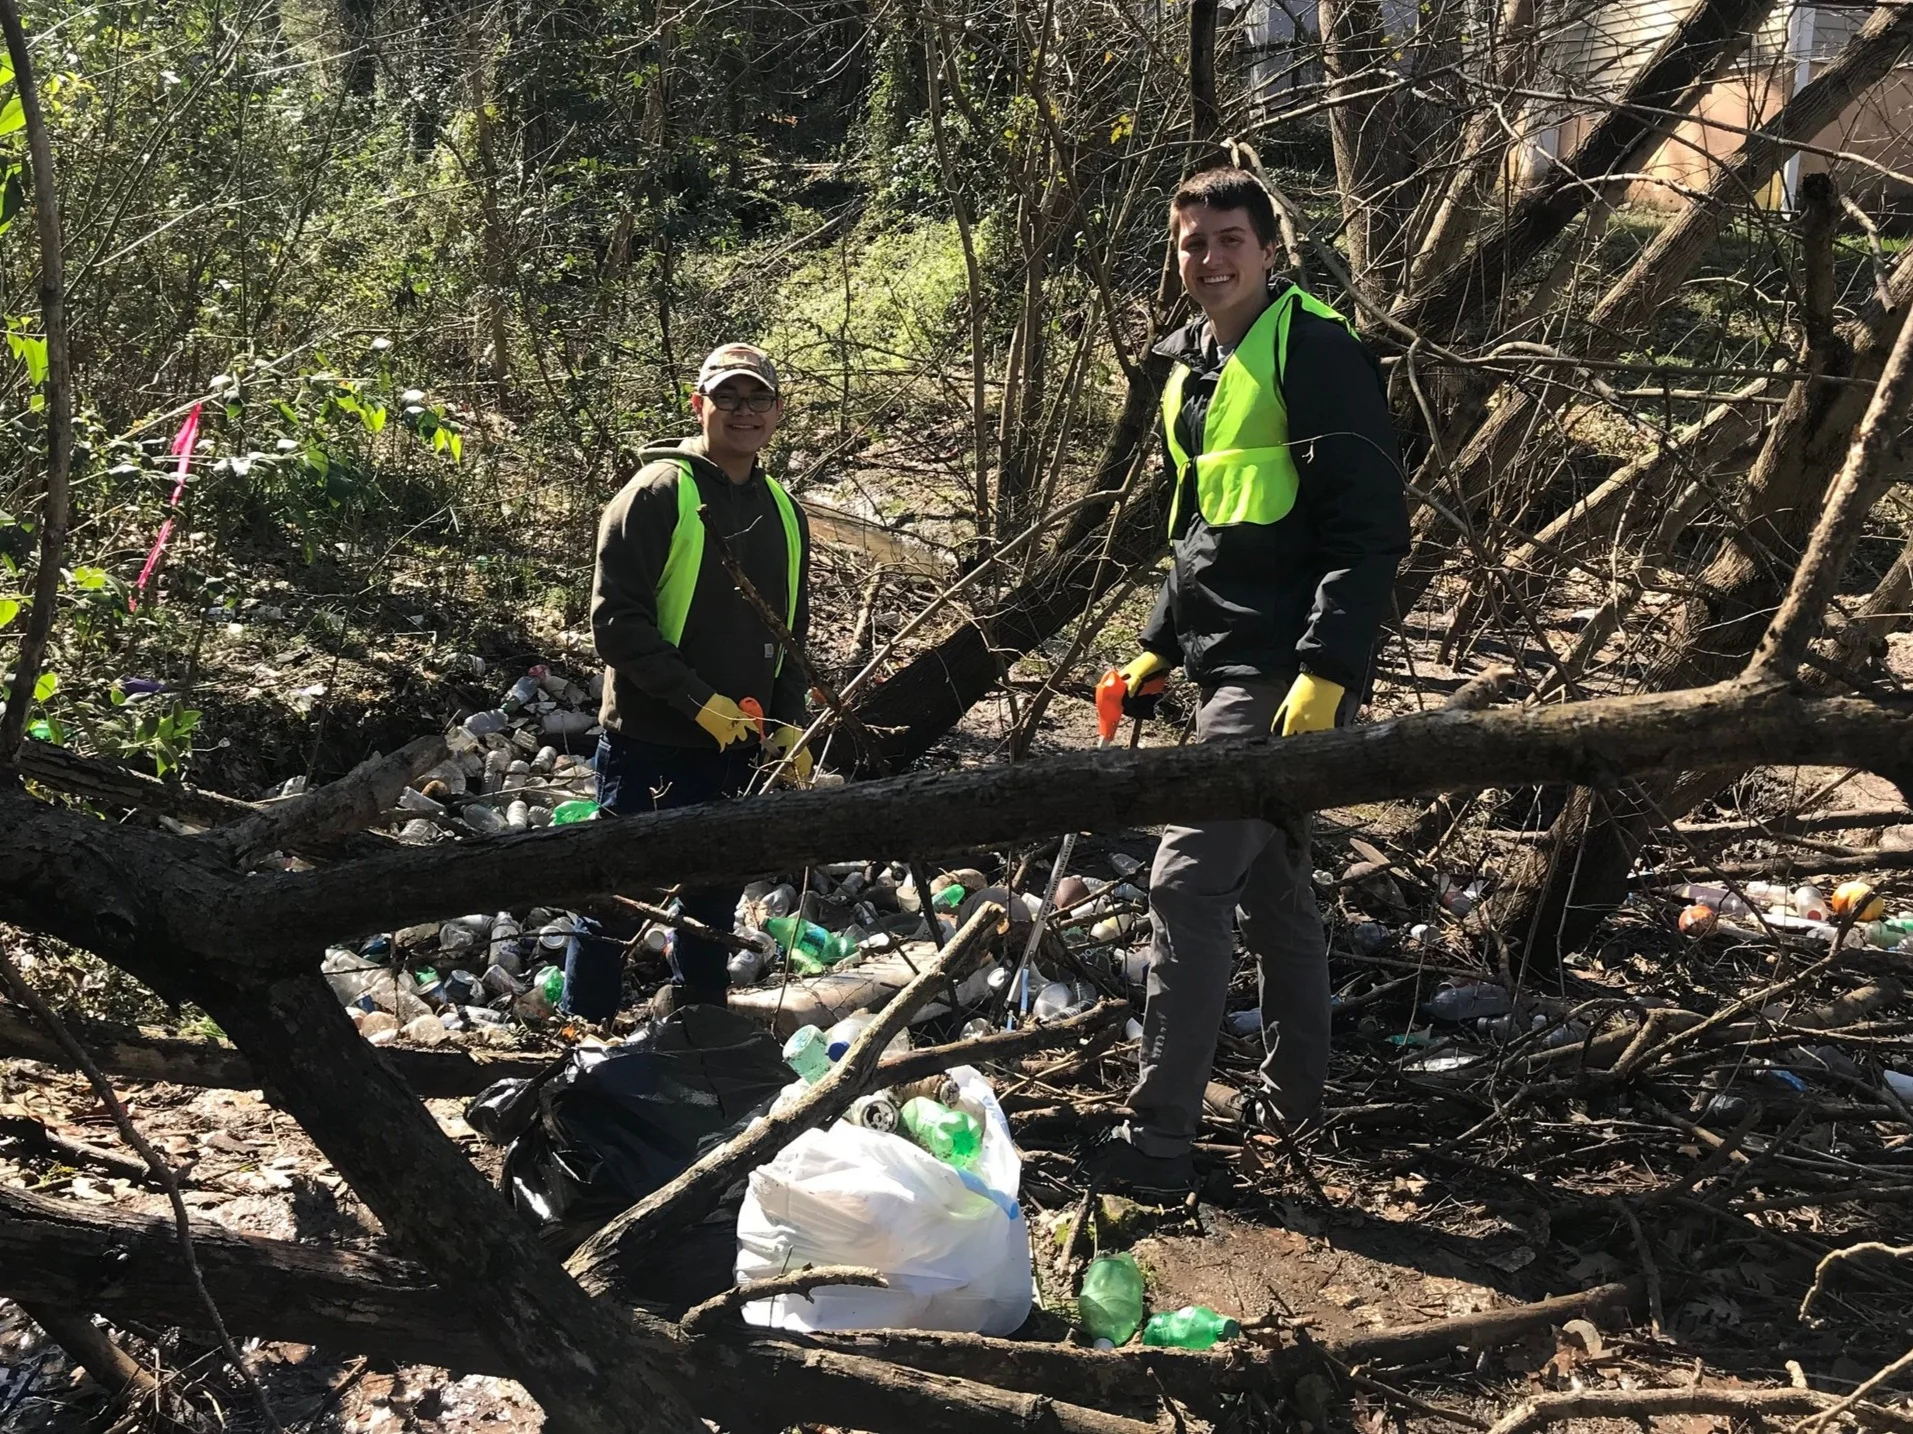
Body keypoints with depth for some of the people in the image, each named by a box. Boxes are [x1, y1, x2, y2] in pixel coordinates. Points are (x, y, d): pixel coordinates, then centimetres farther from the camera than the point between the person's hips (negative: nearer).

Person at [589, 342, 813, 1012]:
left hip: (736, 745, 6)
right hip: (647, 739, -6)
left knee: (716, 889, 16)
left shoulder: (783, 512, 12)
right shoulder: (657, 492, -9)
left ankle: (696, 1001, 34)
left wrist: (788, 723, 6)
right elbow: (616, 617, -15)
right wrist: (699, 700, -20)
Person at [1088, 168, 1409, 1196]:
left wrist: (1327, 671, -24)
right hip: (1226, 665, 9)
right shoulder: (1190, 372, 16)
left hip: (1287, 671, -9)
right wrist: (1160, 645, 20)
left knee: (1188, 880, -13)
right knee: (1268, 879, 18)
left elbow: (1370, 528, -17)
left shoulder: (1318, 357, -11)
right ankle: (1296, 1090, 33)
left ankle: (1157, 1141, -8)